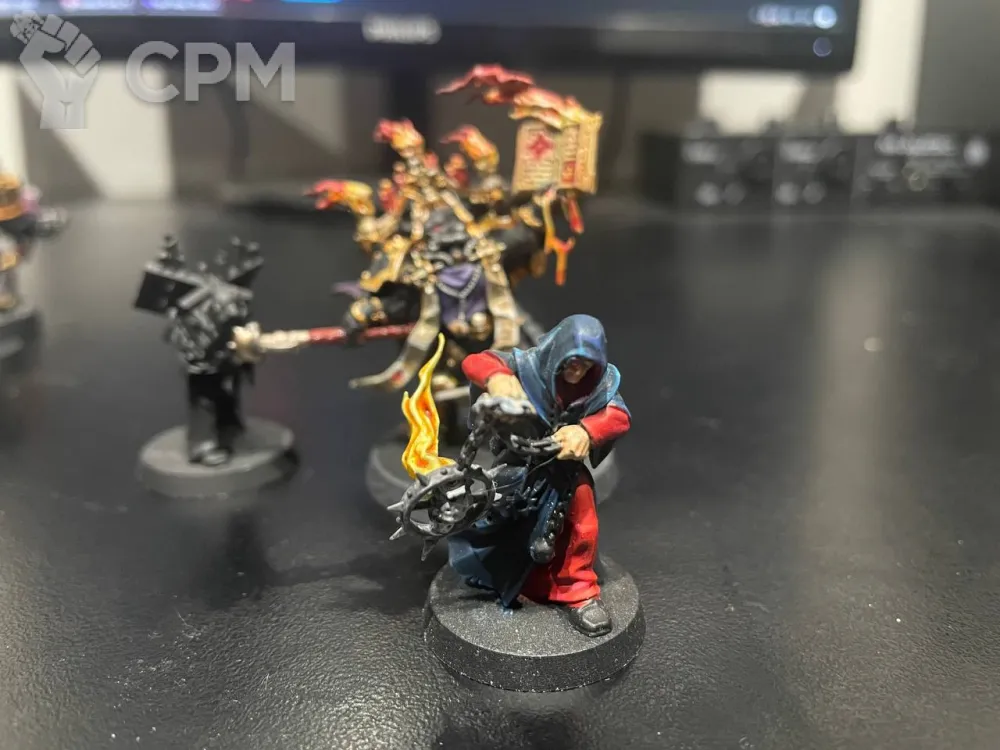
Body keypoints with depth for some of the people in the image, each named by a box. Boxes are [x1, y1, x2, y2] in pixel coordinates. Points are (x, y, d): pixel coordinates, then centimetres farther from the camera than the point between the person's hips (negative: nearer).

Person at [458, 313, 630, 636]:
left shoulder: (603, 379, -10)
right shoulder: (530, 364, -17)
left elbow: (620, 416, -25)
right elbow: (473, 362, -23)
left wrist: (585, 430, -47)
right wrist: (497, 378, -48)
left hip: (564, 462, 0)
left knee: (580, 496, -28)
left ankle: (577, 590, -15)